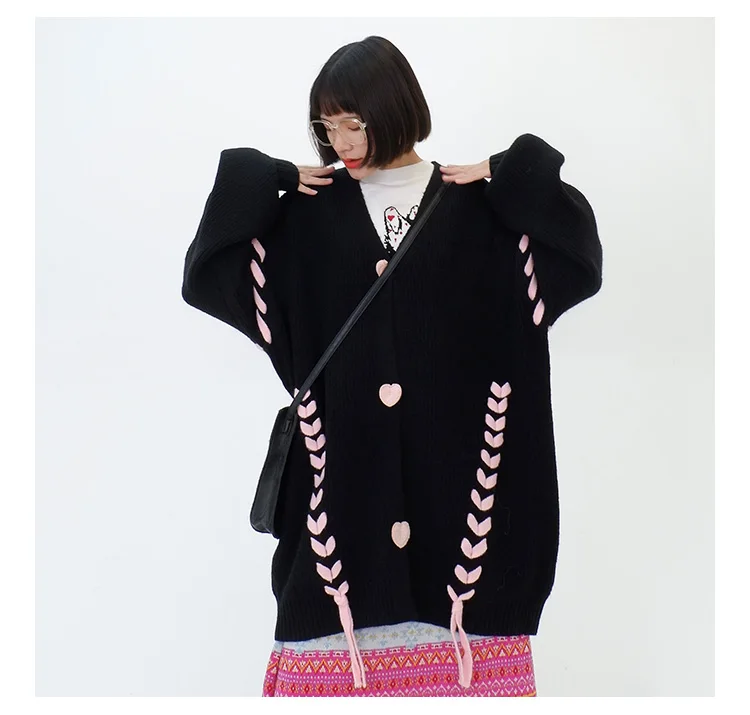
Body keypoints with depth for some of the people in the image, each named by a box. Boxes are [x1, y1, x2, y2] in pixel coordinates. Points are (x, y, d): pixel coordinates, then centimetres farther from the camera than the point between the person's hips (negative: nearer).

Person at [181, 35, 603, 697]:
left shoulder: (476, 207, 4)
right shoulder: (311, 213, 6)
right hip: (347, 453, 1)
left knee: (453, 592, 1)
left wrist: (510, 175, -4)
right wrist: (264, 179, -1)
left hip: (448, 450, 0)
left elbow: (577, 261, -4)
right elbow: (209, 276, 1)